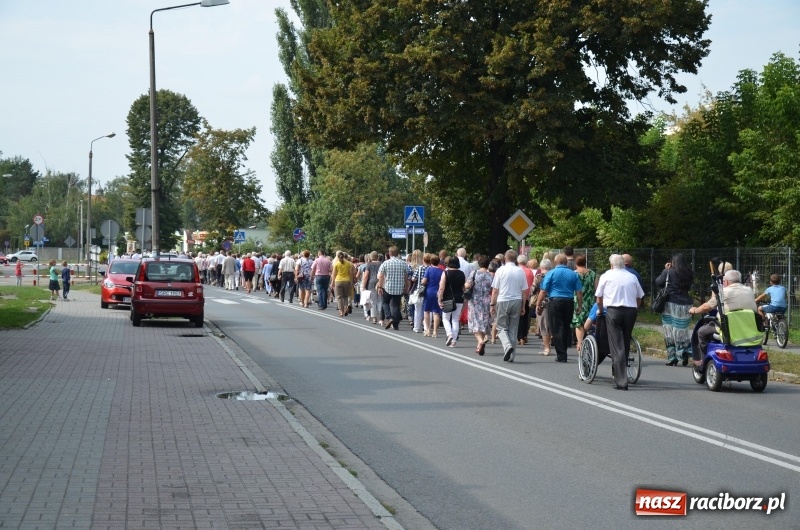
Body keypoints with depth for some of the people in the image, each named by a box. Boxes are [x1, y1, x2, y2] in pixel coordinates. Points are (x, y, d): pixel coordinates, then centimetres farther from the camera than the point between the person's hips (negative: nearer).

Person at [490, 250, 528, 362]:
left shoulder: (501, 270, -5)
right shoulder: (520, 271, 2)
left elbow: (495, 290, -4)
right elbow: (524, 291, 5)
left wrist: (492, 304, 4)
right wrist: (523, 306, 15)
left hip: (502, 302, -3)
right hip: (516, 302, 3)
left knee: (501, 327, 7)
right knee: (513, 328, 10)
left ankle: (507, 345, -20)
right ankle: (510, 355, 9)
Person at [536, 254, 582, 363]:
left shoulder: (551, 273, -2)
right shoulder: (573, 274, 7)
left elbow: (543, 291, -5)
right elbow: (579, 292, 4)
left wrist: (538, 305, 1)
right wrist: (579, 306, 11)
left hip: (555, 302, -3)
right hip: (569, 303, 3)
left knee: (557, 329, 0)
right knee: (566, 327, 14)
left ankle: (561, 356, -3)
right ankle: (563, 352, 19)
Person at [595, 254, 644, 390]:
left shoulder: (606, 276, 4)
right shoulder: (632, 277, 11)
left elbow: (599, 298, 7)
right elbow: (639, 298, 13)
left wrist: (600, 310, 24)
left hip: (613, 311, -3)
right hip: (631, 311, 3)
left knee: (617, 347, -4)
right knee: (626, 344, 15)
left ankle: (621, 381, -10)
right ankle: (622, 374, 22)